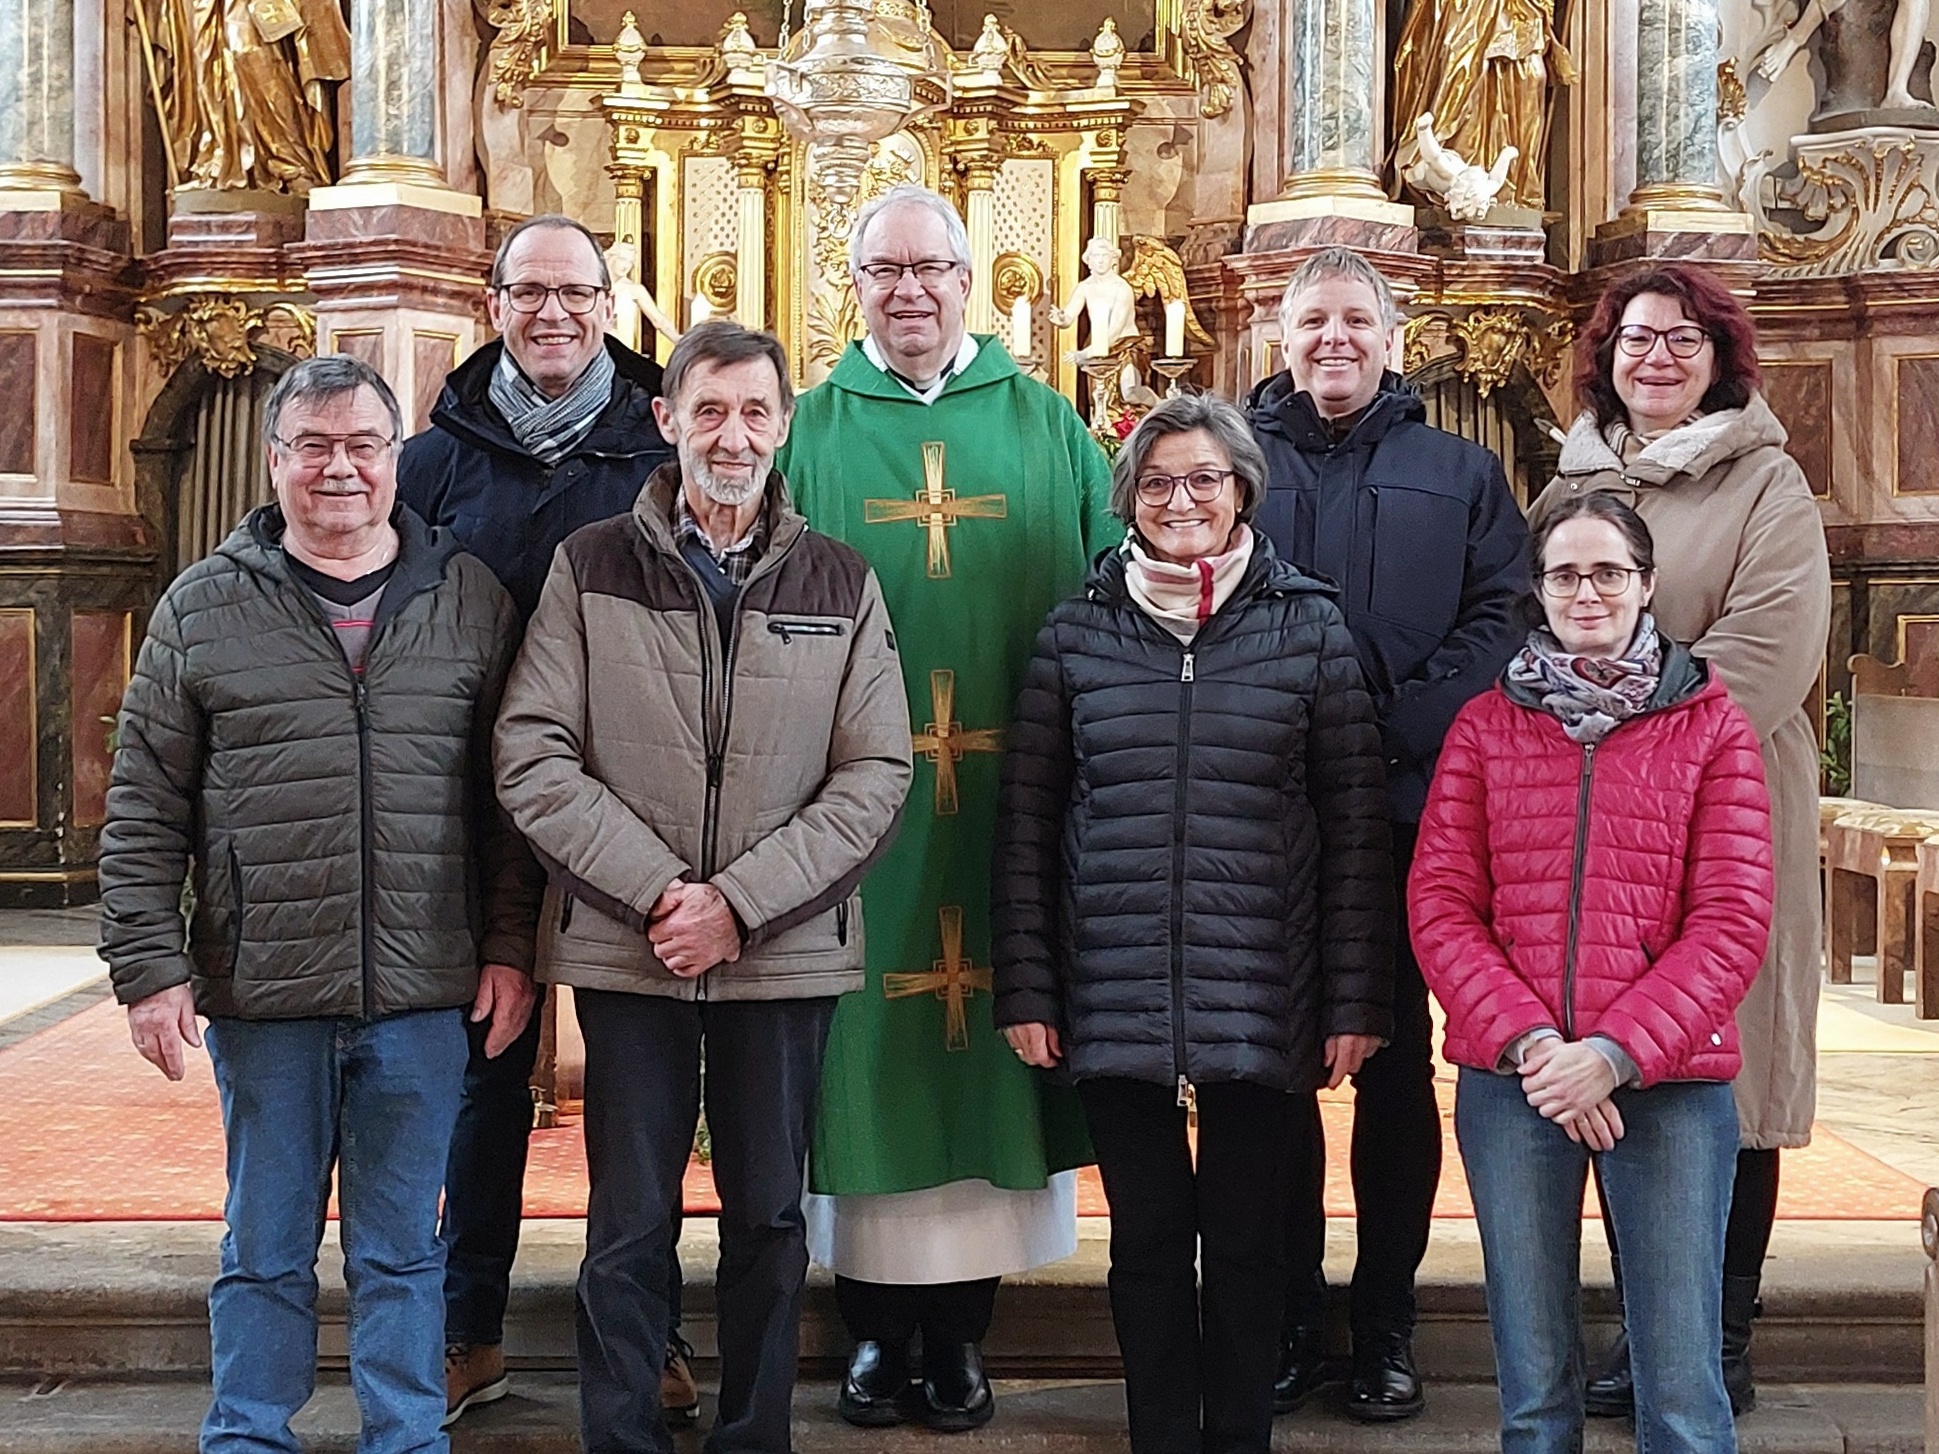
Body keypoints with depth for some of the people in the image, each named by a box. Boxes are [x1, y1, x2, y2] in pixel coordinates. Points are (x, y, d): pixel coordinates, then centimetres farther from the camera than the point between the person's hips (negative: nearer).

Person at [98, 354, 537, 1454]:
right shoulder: (205, 608, 4)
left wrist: (509, 948, 2)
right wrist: (151, 967, -2)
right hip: (261, 993, 0)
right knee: (266, 1251, 12)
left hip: (423, 995, 0)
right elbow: (146, 810, 3)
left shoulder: (473, 601, 6)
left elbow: (511, 793, 7)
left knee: (404, 1252, 11)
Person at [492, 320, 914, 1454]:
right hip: (626, 951, -1)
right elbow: (533, 760, -4)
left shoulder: (840, 584, 5)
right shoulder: (591, 568, 2)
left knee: (770, 1220, 11)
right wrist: (657, 890, -14)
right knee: (629, 1228, 6)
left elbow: (876, 775, -2)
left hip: (786, 955, 1)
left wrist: (739, 902, -12)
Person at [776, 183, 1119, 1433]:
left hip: (1005, 805, 1)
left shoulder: (1045, 428, 10)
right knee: (864, 1046, 2)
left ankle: (962, 1326, 16)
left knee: (988, 1040, 4)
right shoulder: (813, 430, 7)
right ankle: (875, 1324, 15)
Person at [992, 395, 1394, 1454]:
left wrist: (1355, 1000, -3)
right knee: (1148, 1237, 9)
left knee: (1246, 1239, 8)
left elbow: (1356, 828, 1)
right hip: (1114, 999, 1)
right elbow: (1026, 823, 6)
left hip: (1259, 1000, -1)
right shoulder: (1076, 638, 6)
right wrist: (1025, 990, 1)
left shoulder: (1309, 630, 3)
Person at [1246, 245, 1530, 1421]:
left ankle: (1387, 1323, 17)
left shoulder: (1461, 474, 9)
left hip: (1407, 817, 0)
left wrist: (1398, 726, -15)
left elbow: (1502, 619, -1)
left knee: (1397, 1068, 7)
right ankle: (1288, 1318, 17)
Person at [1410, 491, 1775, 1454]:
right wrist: (1526, 1040, -12)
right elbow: (1439, 904, 2)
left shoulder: (1711, 727, 4)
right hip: (1511, 1083, 2)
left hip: (1667, 1082, -1)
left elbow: (1732, 922, -3)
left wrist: (1616, 1053, -14)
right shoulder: (1486, 726, 9)